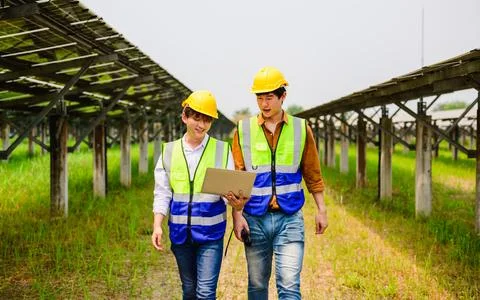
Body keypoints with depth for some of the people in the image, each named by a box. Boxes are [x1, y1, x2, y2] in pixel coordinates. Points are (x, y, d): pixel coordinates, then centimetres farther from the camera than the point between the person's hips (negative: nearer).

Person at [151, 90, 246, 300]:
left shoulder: (222, 150, -2)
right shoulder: (169, 151, 3)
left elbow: (229, 190, -5)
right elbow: (162, 193, 4)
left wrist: (236, 201, -27)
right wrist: (157, 226, -8)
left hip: (210, 234, -2)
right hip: (180, 233, 3)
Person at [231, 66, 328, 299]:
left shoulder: (301, 129, 3)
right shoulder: (243, 130, 2)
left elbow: (312, 175, 10)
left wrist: (321, 210, 8)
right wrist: (237, 215, -6)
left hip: (290, 219, -1)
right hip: (255, 219, 1)